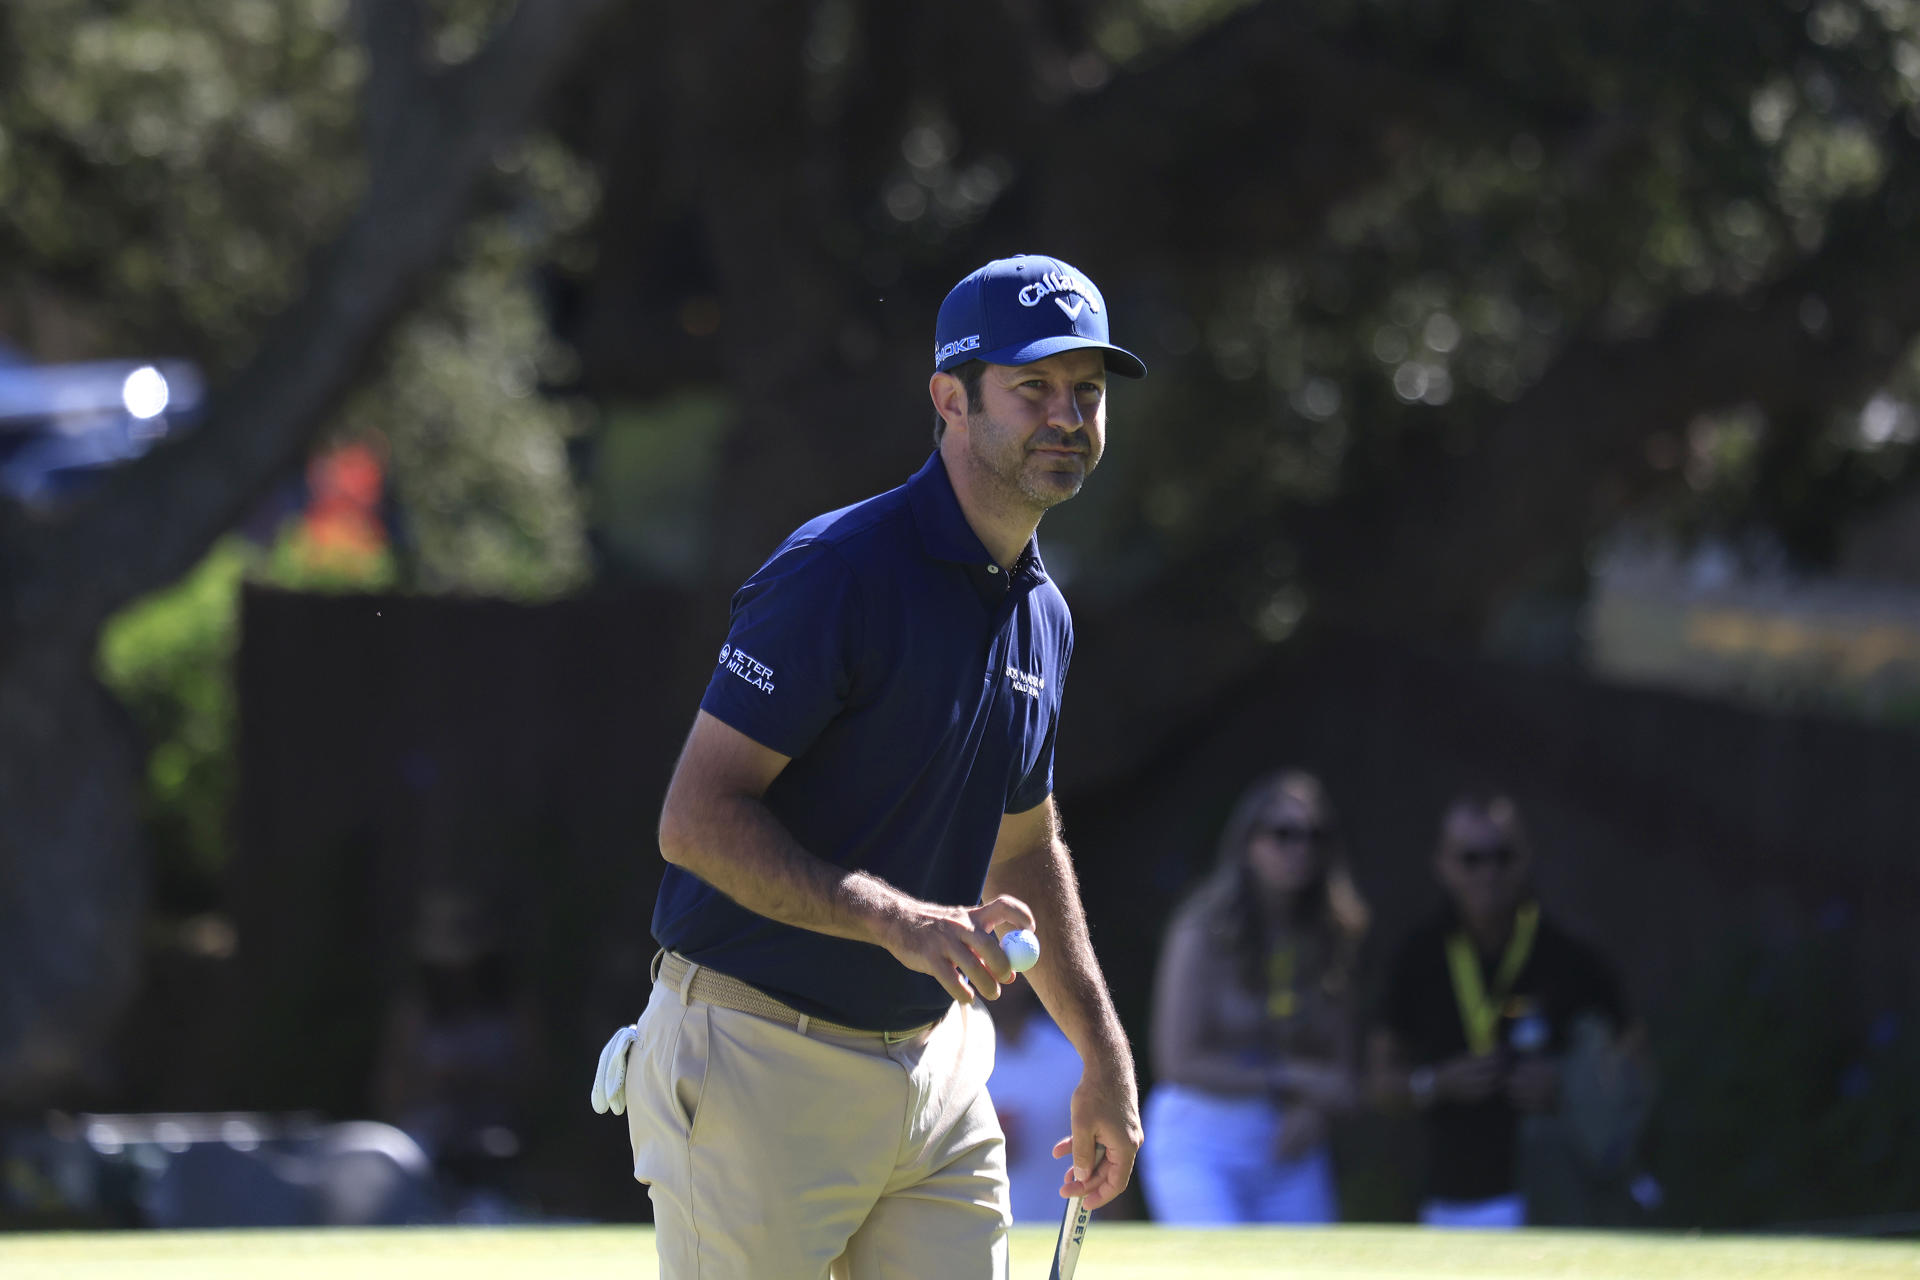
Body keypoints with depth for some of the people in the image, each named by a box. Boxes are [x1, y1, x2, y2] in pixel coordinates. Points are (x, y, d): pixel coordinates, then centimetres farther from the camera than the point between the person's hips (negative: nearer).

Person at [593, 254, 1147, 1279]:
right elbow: (697, 818, -20)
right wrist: (902, 923, -26)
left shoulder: (1042, 615, 11)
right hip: (759, 1067, -7)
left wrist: (1102, 1054, 23)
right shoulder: (838, 573, -15)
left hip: (939, 1067, 8)